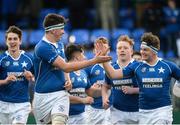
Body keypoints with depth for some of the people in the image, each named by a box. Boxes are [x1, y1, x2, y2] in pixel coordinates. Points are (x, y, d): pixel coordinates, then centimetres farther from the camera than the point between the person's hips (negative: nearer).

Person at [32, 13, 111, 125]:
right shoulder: (42, 47, -16)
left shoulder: (60, 45, 9)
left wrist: (68, 80, 3)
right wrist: (94, 61, -19)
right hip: (43, 96, -4)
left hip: (60, 94, 4)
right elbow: (66, 67, -20)